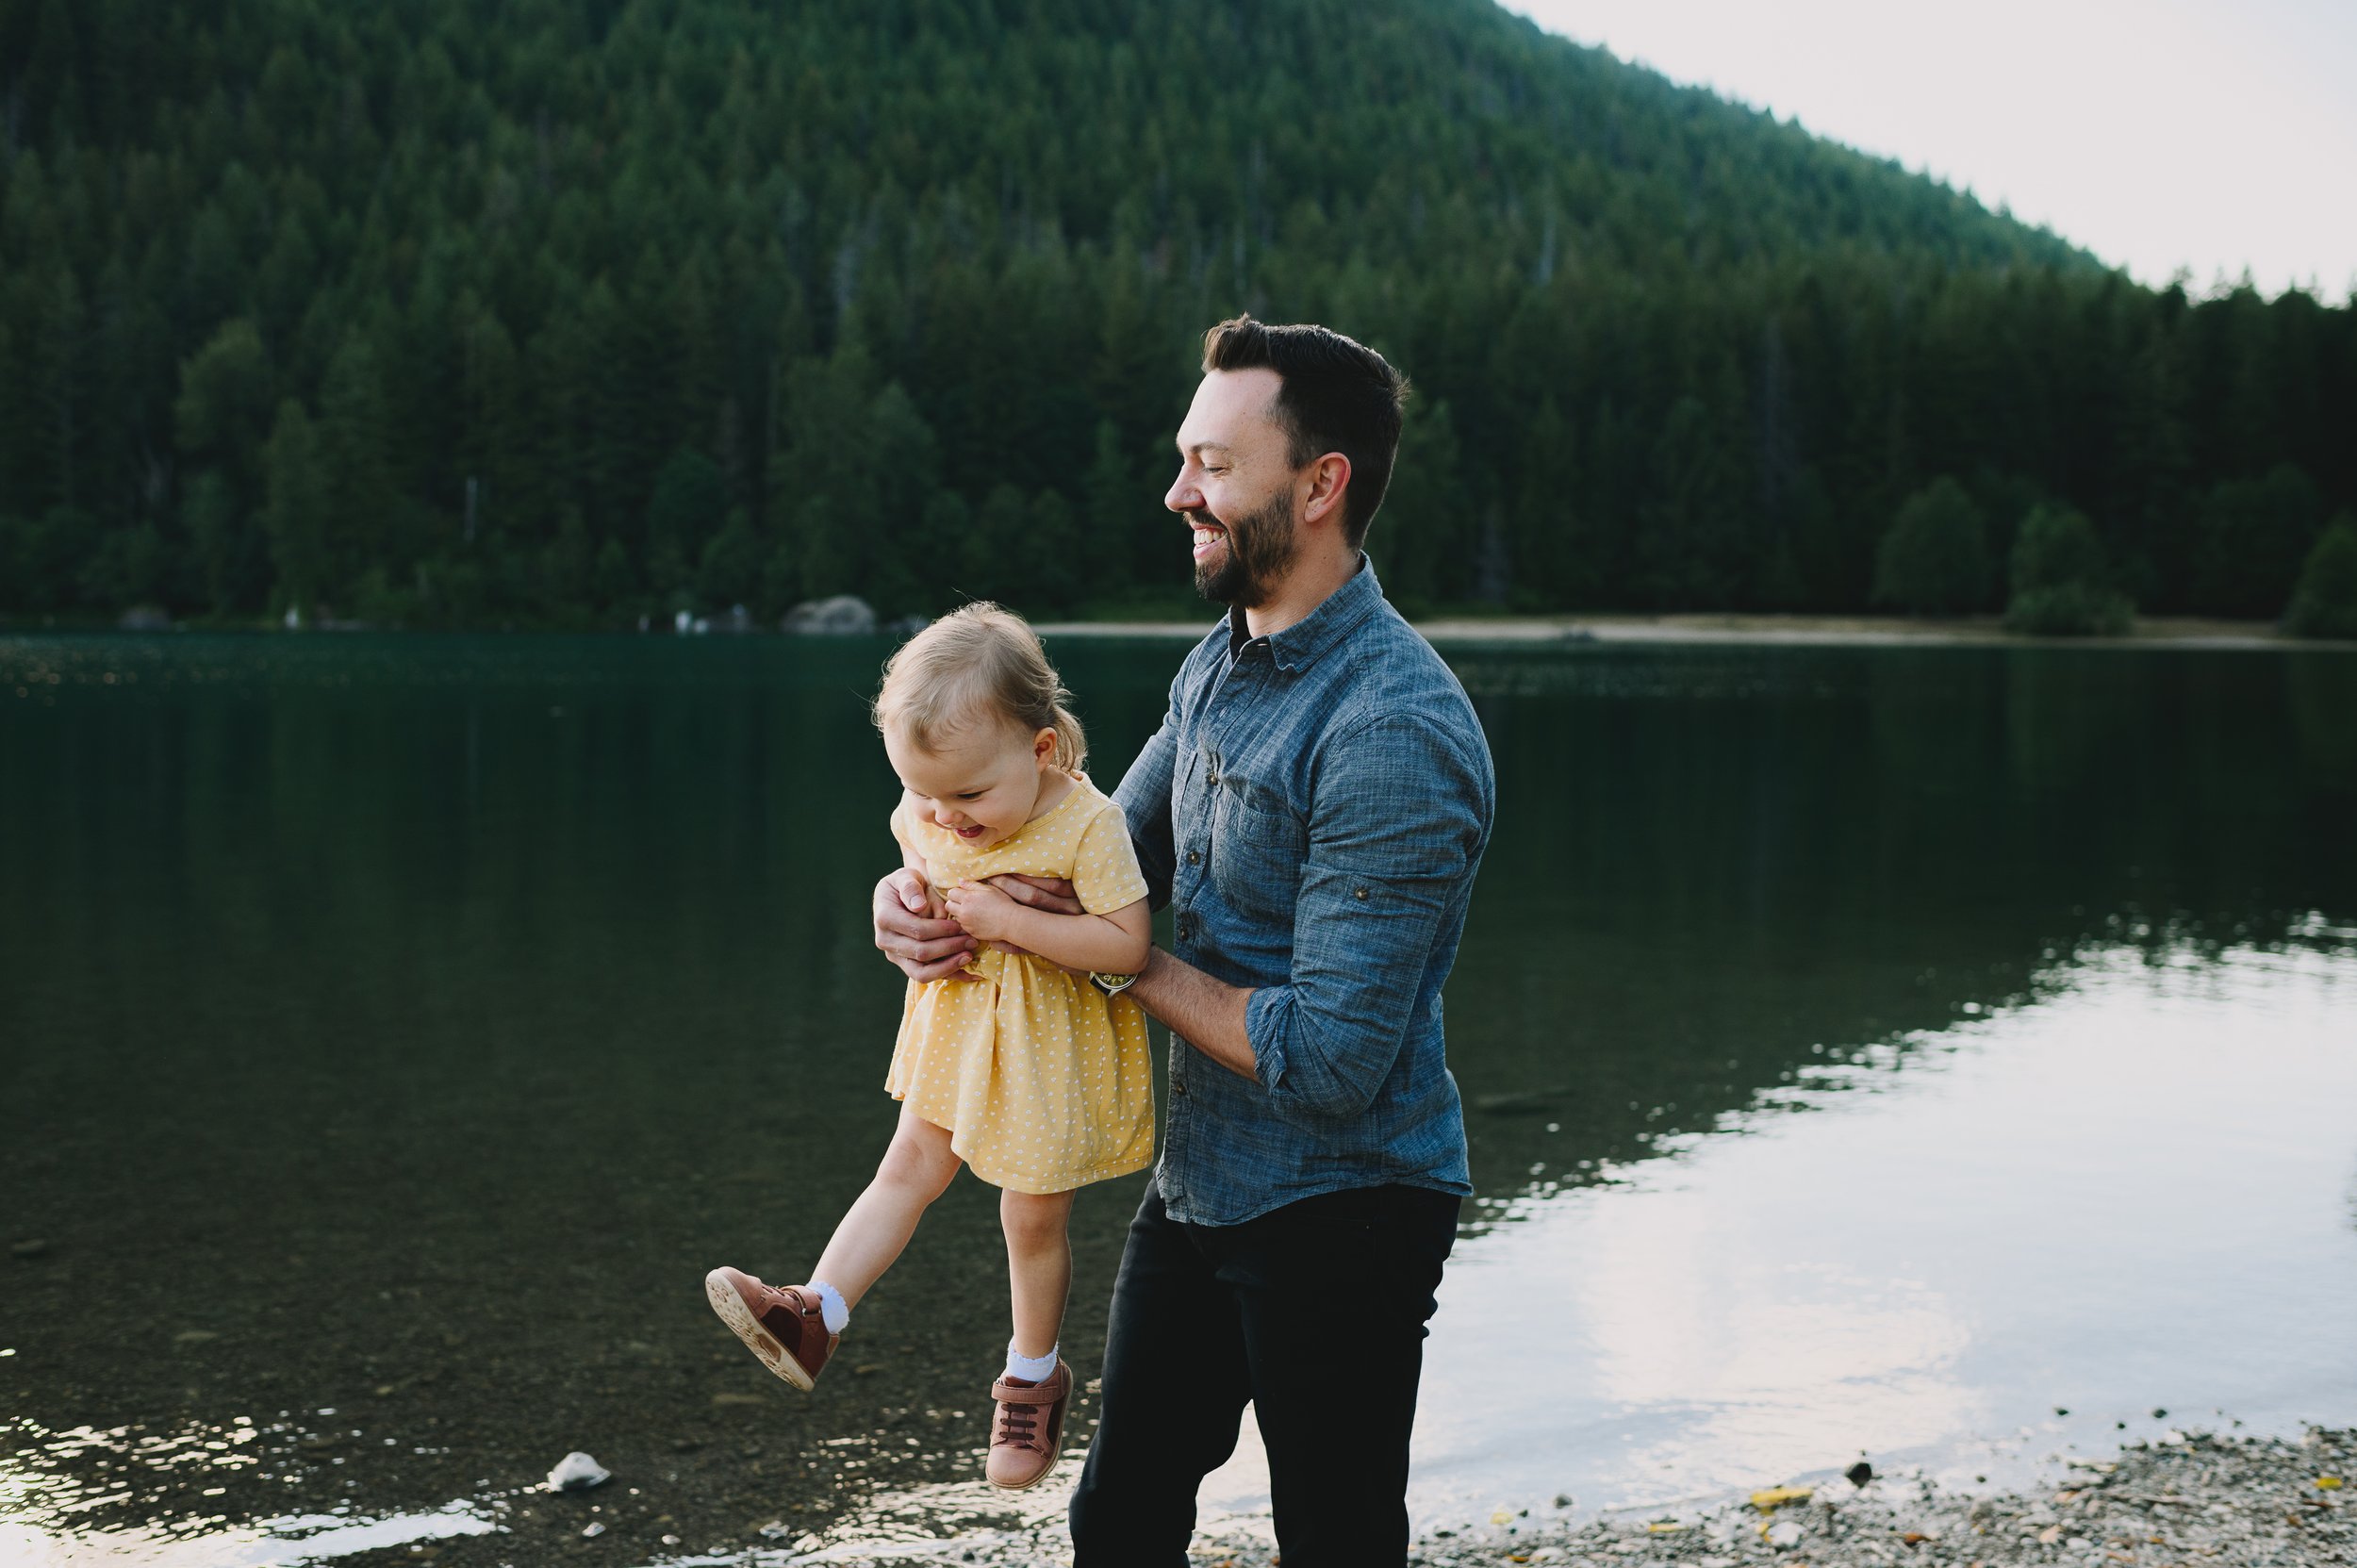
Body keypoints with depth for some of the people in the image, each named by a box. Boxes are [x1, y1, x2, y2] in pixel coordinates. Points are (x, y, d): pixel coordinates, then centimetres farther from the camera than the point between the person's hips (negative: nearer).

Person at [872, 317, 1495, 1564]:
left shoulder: (1391, 734, -26)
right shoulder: (1220, 663, 4)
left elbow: (1326, 1063, -27)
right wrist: (932, 889, -5)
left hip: (1336, 1214, -8)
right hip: (1199, 1184, 9)